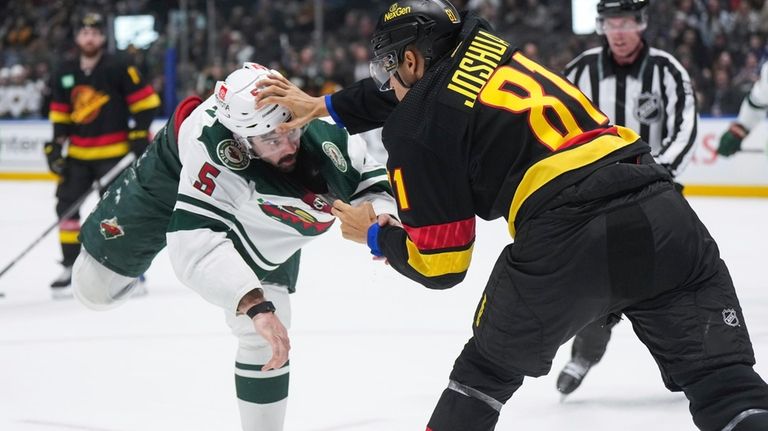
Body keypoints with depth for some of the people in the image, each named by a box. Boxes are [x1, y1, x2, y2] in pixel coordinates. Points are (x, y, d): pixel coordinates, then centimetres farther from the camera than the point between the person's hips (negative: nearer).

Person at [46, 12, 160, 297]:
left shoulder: (118, 68, -9)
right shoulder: (65, 75, 7)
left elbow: (146, 101, -8)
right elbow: (60, 115, 13)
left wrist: (140, 133, -13)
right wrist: (56, 146, 5)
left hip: (113, 153, -6)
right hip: (78, 153, 6)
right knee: (67, 204, 2)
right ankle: (70, 268, 11)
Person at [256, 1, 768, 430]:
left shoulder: (416, 128, 6)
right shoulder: (484, 46, 21)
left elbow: (439, 264, 8)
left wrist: (375, 236, 27)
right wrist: (326, 107, 48)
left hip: (565, 242, -4)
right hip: (662, 212, 4)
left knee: (489, 366, 23)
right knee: (726, 381, 4)